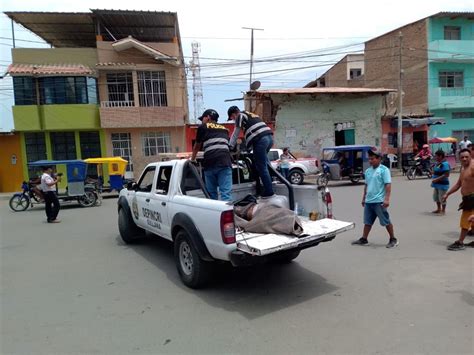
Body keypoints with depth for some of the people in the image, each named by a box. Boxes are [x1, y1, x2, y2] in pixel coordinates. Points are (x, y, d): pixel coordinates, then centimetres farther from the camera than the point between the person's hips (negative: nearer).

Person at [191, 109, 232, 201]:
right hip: (225, 162, 2)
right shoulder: (224, 129, 29)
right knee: (226, 192, -6)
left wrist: (192, 159, 45)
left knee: (211, 193, 9)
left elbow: (196, 147, 28)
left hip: (210, 163, -2)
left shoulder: (203, 127, 18)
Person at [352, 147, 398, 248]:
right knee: (367, 221, 13)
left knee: (386, 221, 3)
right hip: (368, 201, 7)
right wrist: (364, 198, 21)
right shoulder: (368, 171, 12)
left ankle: (393, 239, 17)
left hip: (379, 201, -7)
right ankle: (364, 239, 21)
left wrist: (387, 199, -20)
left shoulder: (384, 170, -8)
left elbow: (388, 185, -13)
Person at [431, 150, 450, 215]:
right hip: (437, 184, 10)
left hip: (442, 184, -10)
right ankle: (439, 209, 34)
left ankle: (443, 210, 15)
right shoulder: (437, 163, 10)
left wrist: (437, 179, -25)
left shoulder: (445, 164, -19)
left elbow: (446, 175, -25)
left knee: (442, 198, 0)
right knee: (436, 197, 19)